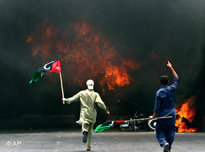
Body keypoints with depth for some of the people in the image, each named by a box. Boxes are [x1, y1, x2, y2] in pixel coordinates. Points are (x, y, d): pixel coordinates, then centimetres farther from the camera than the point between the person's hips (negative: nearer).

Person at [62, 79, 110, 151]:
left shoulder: (82, 93, -1)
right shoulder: (95, 94, -4)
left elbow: (73, 98, 6)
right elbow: (100, 103, -16)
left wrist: (66, 100, 23)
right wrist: (106, 110, -6)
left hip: (84, 114, -1)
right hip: (92, 115, 1)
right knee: (90, 130, 13)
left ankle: (85, 130, -43)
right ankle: (88, 146, 16)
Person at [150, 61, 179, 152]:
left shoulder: (159, 93, -12)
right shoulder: (172, 89, -2)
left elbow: (157, 107, -13)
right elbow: (176, 78, 15)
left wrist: (153, 116, -1)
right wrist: (171, 68, 21)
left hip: (162, 116, -4)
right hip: (172, 115, 4)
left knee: (160, 133, 4)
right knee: (170, 133, 12)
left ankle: (164, 143, -22)